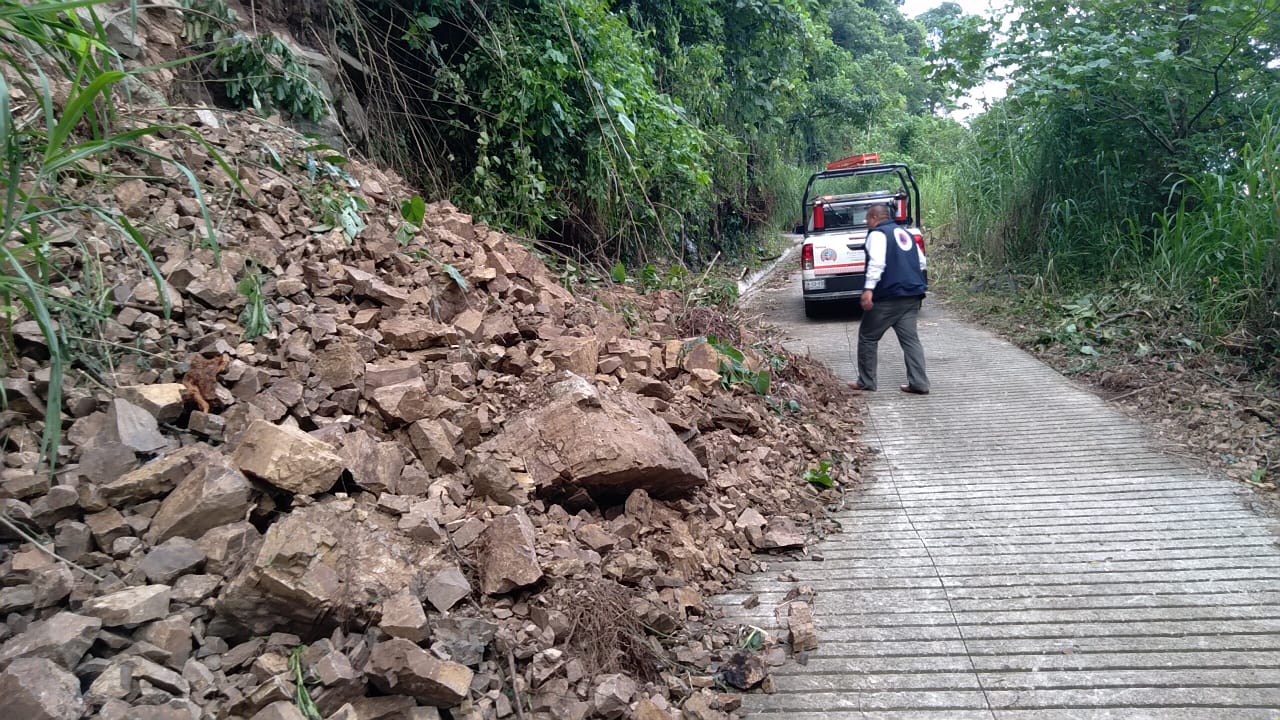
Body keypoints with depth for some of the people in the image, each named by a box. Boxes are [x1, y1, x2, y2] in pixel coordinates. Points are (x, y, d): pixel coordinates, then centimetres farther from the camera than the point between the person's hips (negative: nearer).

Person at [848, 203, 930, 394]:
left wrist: (868, 288, -27)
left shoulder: (877, 234, -5)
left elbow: (877, 263, -20)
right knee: (910, 338, 7)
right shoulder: (905, 233, 21)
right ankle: (919, 383, -1)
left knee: (868, 337, 5)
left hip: (888, 296, -7)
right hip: (913, 295, 7)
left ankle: (866, 382, 9)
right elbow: (921, 262, 23)